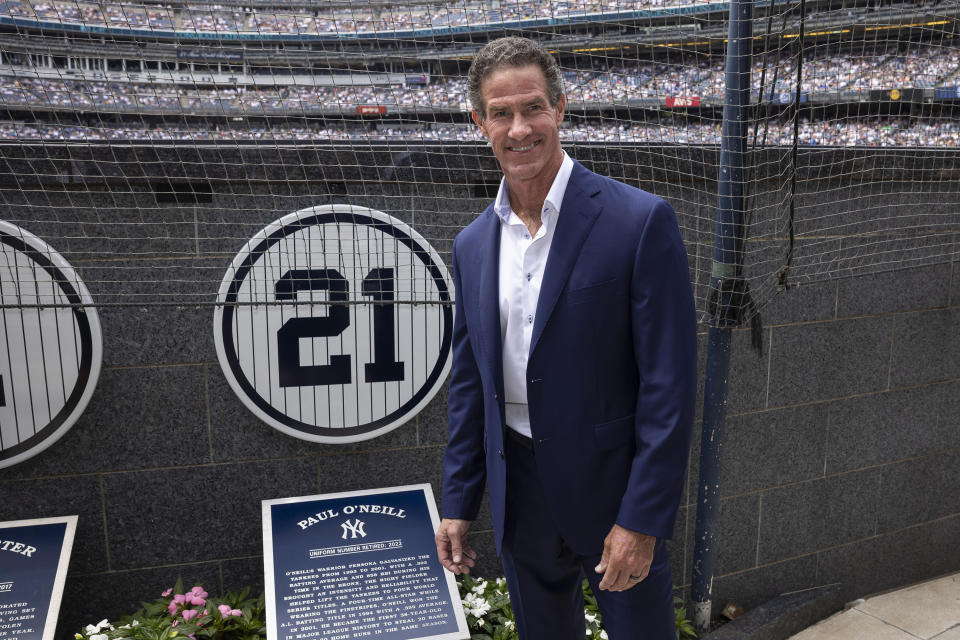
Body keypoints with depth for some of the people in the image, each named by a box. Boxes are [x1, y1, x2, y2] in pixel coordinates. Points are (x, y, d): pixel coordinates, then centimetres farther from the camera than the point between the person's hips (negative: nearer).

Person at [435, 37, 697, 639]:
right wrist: (458, 504, 9)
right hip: (520, 498, 5)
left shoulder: (641, 221, -14)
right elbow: (469, 382, 9)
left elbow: (670, 382, -15)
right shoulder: (472, 244, 3)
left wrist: (643, 519, -16)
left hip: (612, 491, -4)